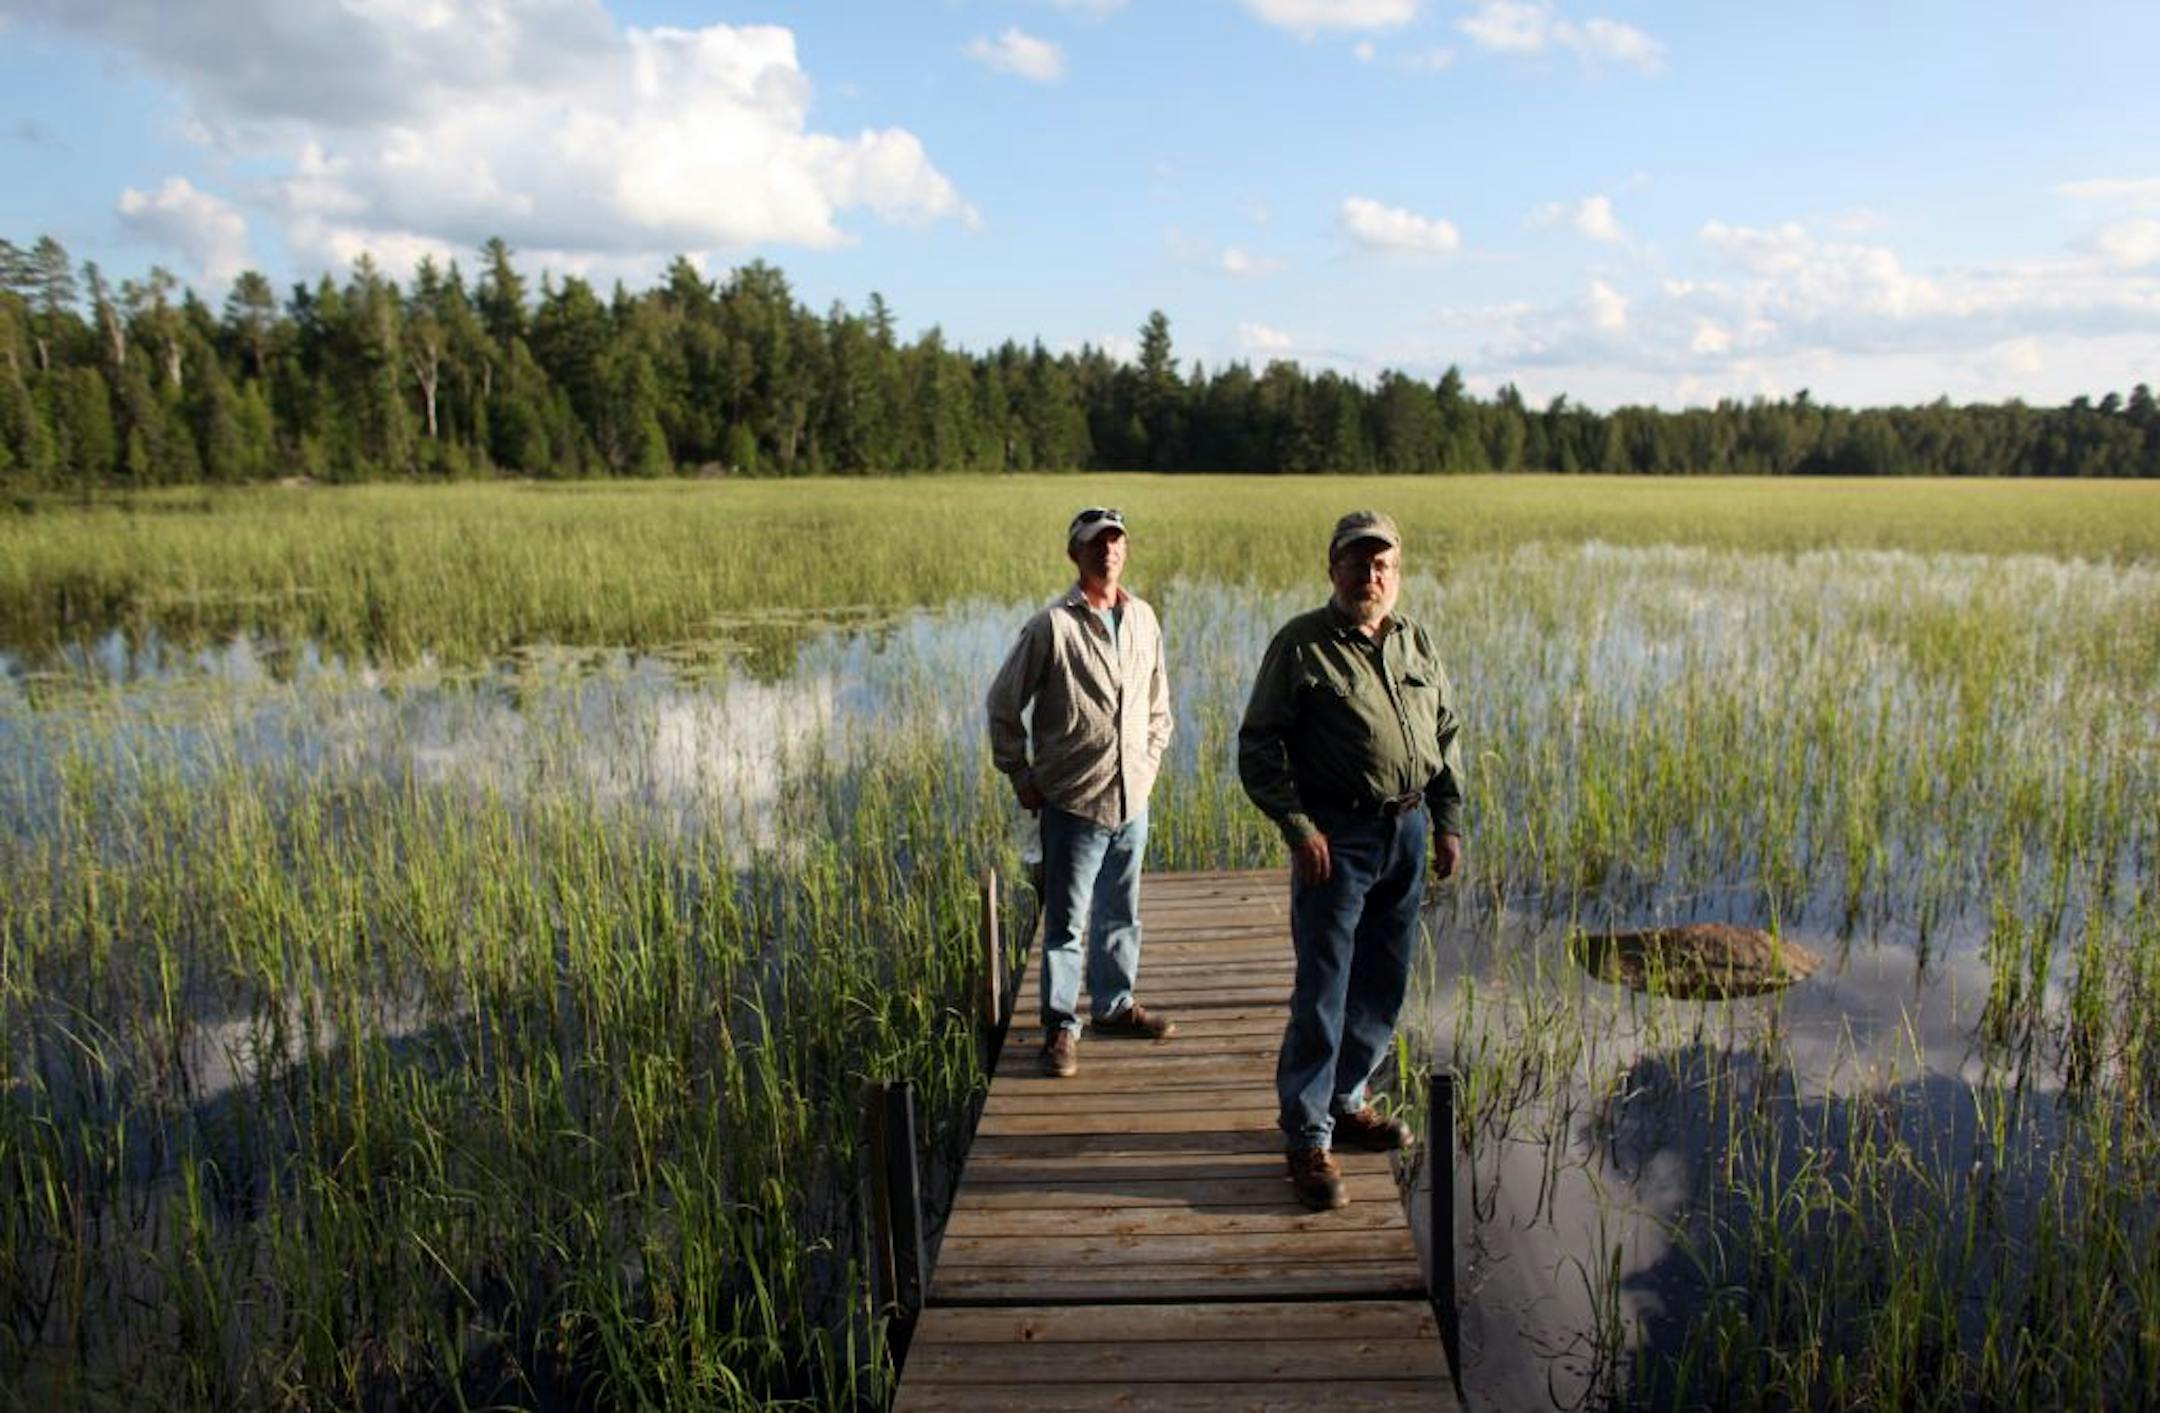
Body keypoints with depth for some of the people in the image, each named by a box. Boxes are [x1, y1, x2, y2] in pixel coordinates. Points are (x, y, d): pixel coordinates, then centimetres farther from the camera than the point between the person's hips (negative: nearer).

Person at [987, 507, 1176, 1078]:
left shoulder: (1143, 619, 6)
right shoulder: (1053, 626, -11)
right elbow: (1003, 704, -4)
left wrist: (1149, 763, 12)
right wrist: (1021, 777, -3)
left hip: (1132, 801, 5)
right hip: (1073, 802, -5)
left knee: (1121, 916, 18)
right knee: (1066, 922, 2)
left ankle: (1115, 1005, 34)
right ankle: (1060, 1027, 15)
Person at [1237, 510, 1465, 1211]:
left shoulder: (1417, 645, 11)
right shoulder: (1302, 644, -7)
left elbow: (1445, 736, 20)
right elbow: (1259, 745, -8)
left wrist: (1447, 823, 14)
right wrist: (1299, 828, -15)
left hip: (1407, 830, 6)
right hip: (1337, 835, -6)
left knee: (1383, 984, 14)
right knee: (1323, 989, -5)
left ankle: (1347, 1101, 32)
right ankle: (1308, 1138, 5)